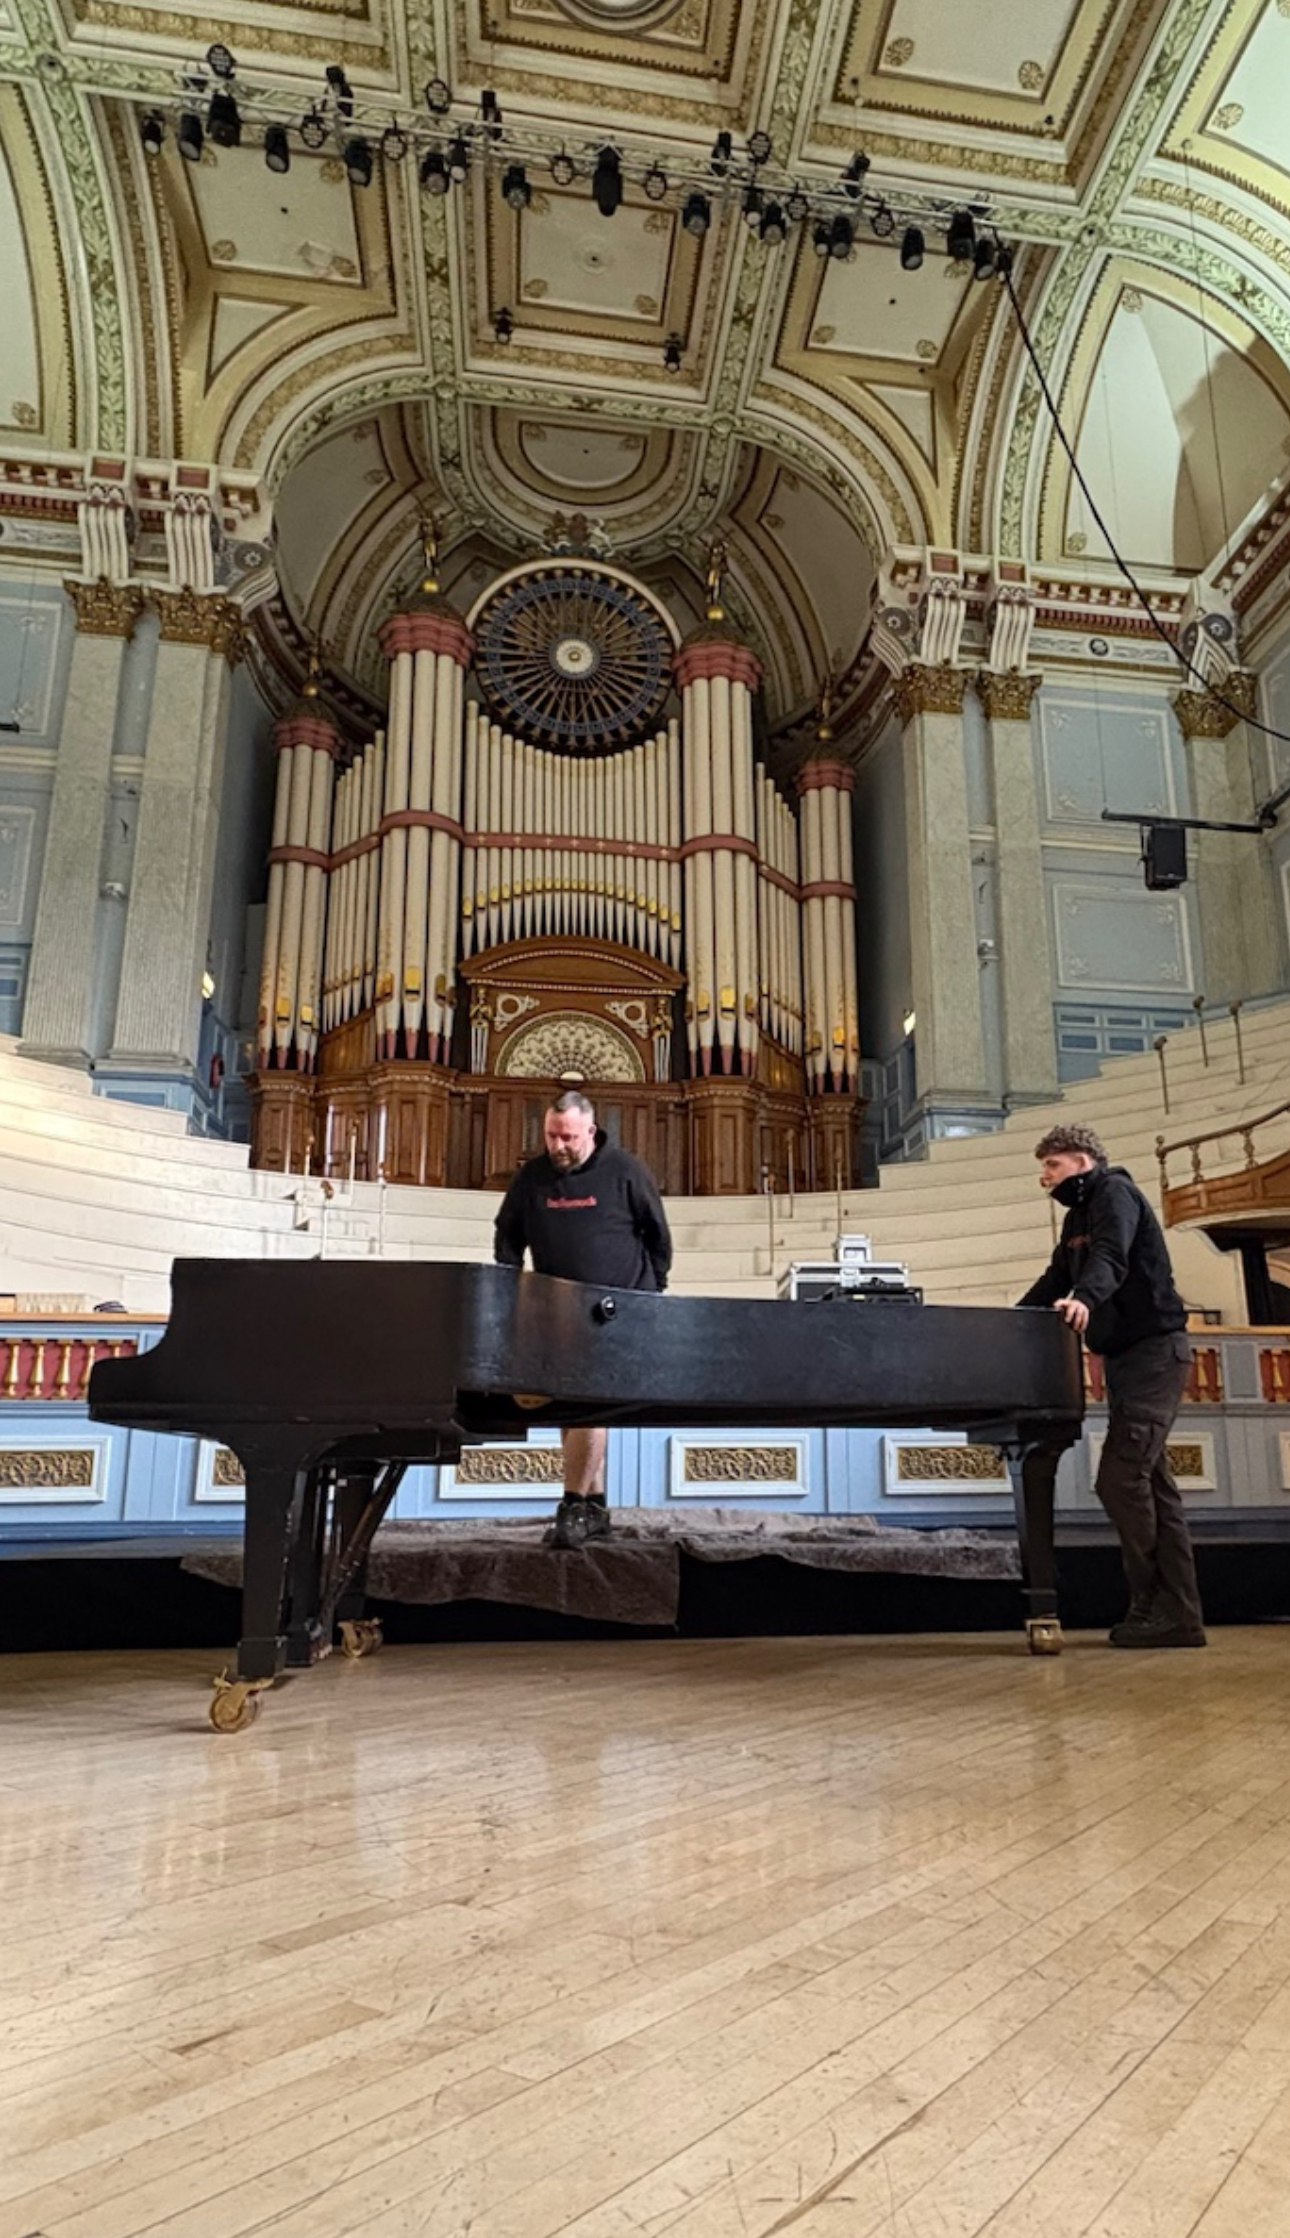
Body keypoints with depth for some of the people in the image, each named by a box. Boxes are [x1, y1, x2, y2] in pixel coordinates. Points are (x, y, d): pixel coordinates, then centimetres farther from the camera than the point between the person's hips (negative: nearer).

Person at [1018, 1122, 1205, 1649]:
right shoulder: (1079, 1214, 18)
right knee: (1150, 1481, 9)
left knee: (1120, 1478, -14)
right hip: (1126, 1354, 10)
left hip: (1153, 1349, -10)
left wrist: (1083, 1299, -46)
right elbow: (1056, 1280, 20)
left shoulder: (1114, 1191, -9)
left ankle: (1159, 1606, -5)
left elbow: (1112, 1258, -28)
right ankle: (1178, 1613, 14)